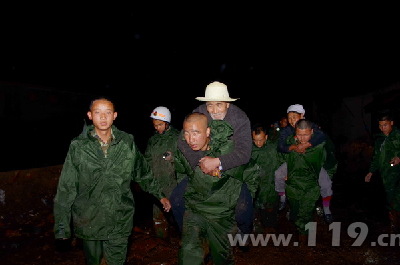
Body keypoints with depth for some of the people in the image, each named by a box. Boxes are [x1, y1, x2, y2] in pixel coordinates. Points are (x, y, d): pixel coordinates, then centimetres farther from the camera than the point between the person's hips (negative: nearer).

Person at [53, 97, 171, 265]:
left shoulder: (127, 143, -4)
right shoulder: (78, 147, -9)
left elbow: (143, 173, 9)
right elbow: (66, 189, -6)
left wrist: (160, 195, 14)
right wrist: (62, 226, -6)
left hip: (120, 222, 1)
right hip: (89, 223, 0)